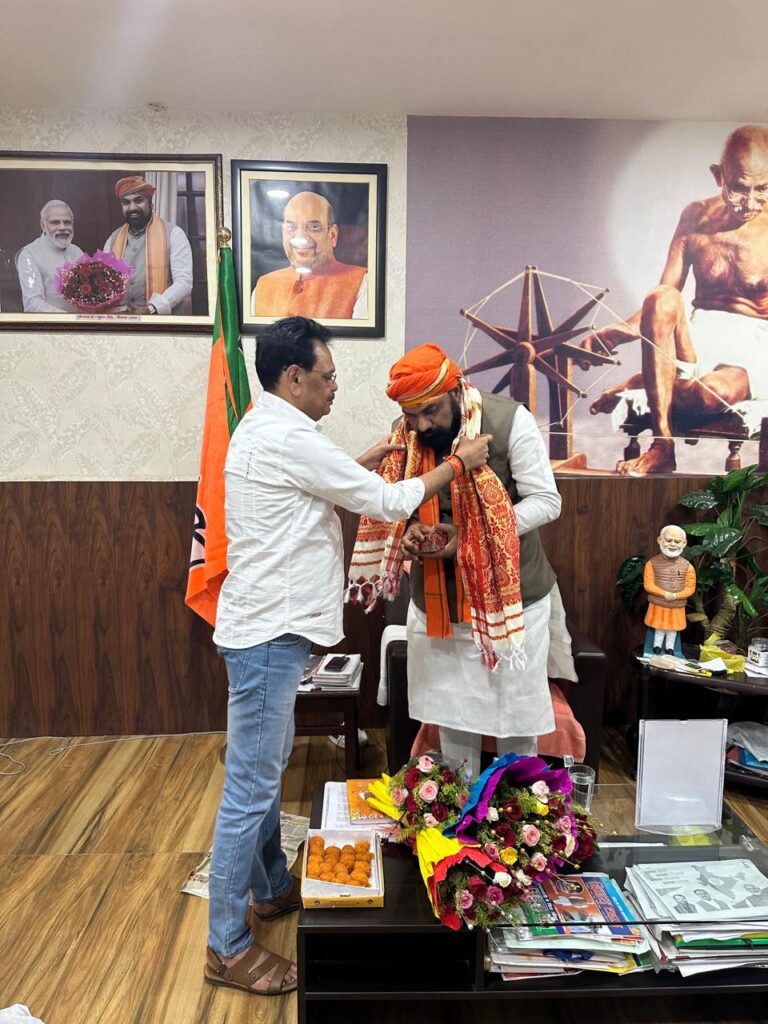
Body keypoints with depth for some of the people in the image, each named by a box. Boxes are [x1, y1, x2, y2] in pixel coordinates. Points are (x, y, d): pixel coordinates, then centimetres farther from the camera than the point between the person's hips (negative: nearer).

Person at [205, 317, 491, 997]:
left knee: (270, 765, 22)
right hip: (268, 634, -11)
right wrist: (459, 462, -2)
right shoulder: (288, 438, -20)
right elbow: (388, 503, -15)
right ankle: (228, 948, 18)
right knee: (250, 787, 1)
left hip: (268, 628, 11)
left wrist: (365, 462, 17)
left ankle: (272, 889, 42)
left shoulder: (266, 431, 12)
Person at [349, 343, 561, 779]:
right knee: (451, 710, 16)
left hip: (510, 592, -3)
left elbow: (546, 501, -14)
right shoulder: (405, 434, -5)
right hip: (438, 596, 4)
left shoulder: (510, 420, -18)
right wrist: (410, 530, -15)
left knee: (515, 710, 11)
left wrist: (474, 536, -24)